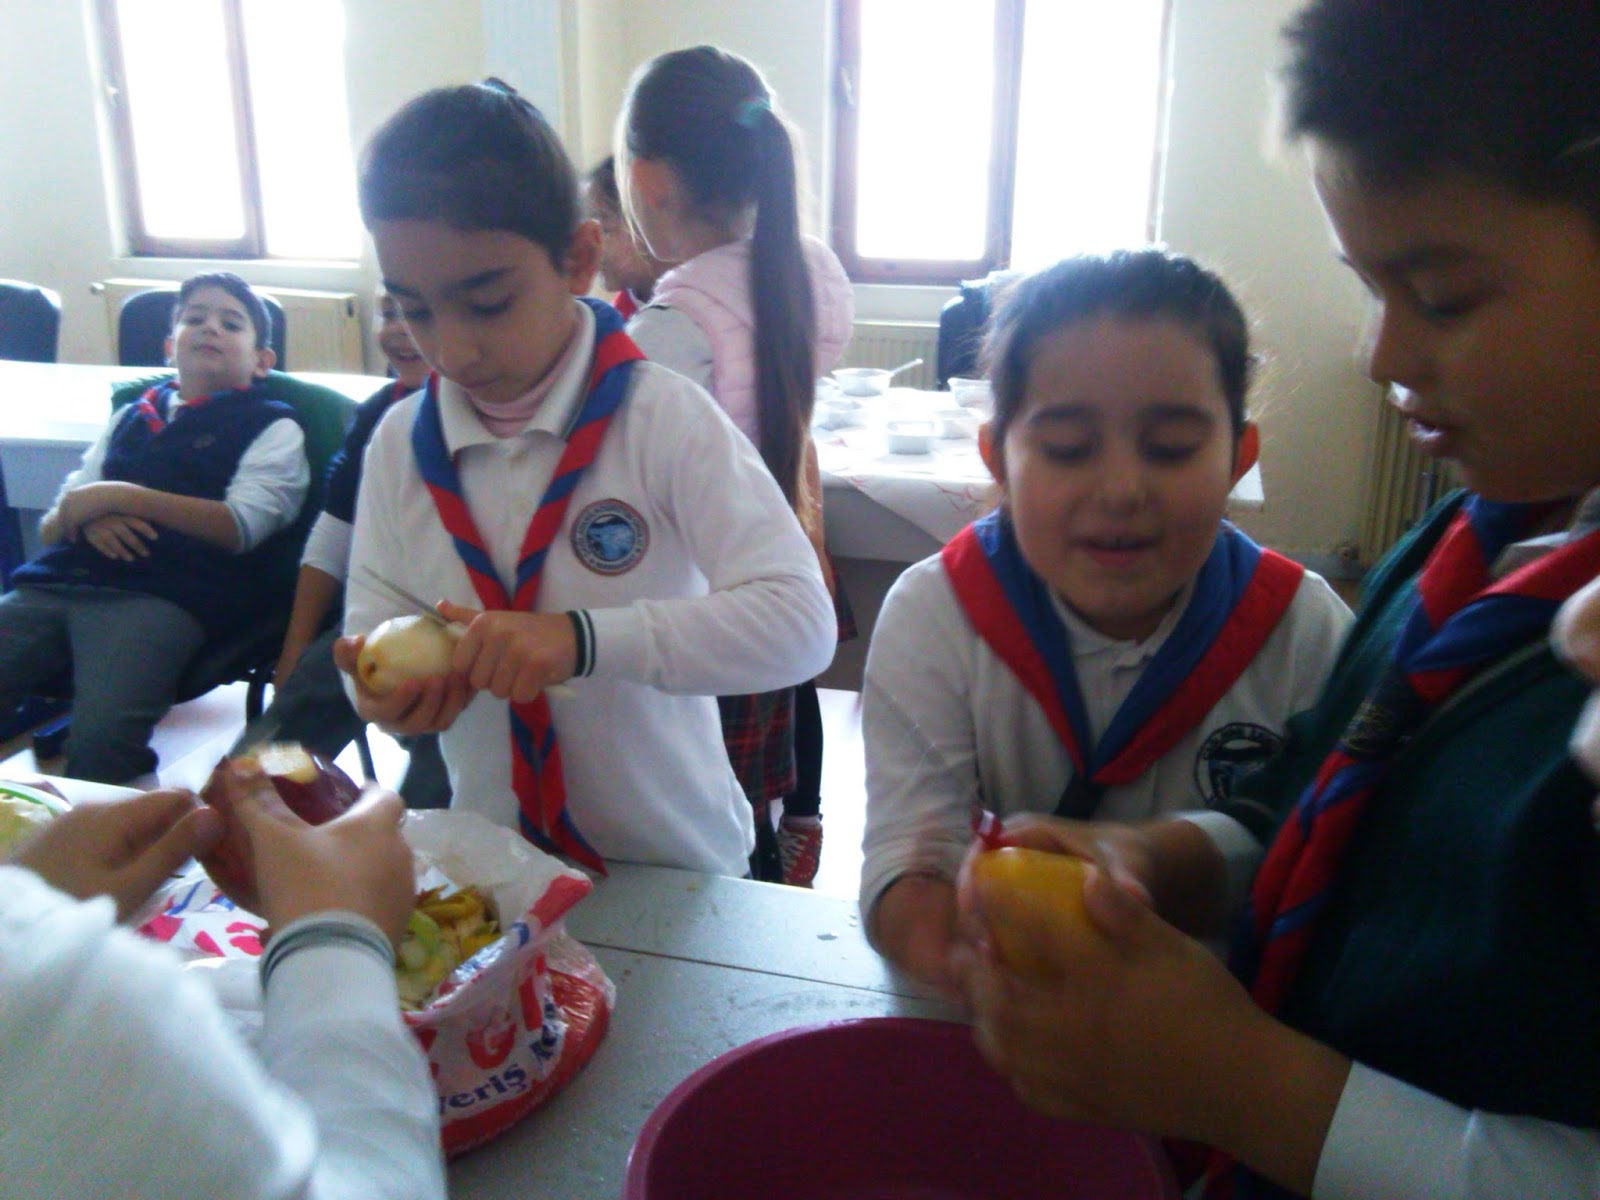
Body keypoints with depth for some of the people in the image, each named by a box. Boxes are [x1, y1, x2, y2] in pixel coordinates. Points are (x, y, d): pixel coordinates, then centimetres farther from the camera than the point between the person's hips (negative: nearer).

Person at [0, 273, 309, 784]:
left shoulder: (272, 426, 14)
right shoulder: (130, 416, 28)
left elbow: (240, 526, -3)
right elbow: (51, 527, 25)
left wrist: (120, 495, -3)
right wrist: (92, 516, 1)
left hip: (166, 592, -5)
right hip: (56, 581, 5)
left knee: (99, 742, -31)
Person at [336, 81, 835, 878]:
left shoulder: (663, 418, -13)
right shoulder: (400, 443, 0)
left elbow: (800, 623, -22)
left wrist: (585, 639, -31)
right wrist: (383, 694, -15)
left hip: (674, 863, -2)